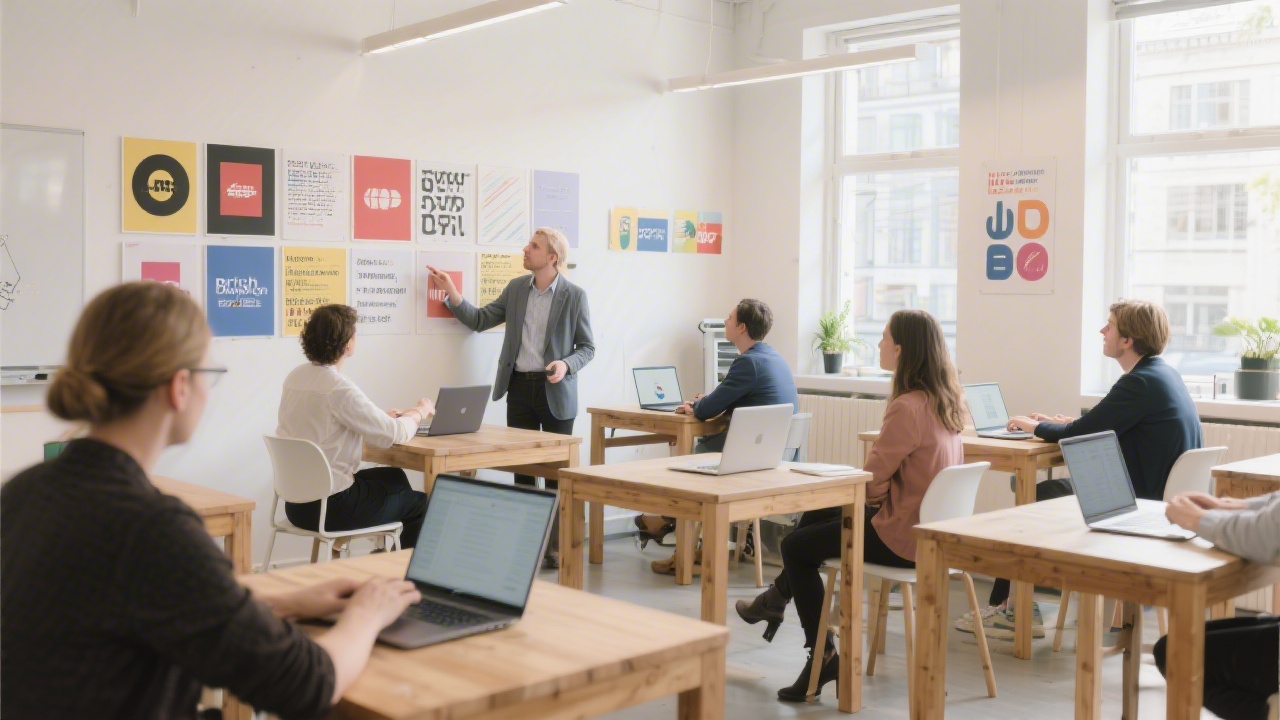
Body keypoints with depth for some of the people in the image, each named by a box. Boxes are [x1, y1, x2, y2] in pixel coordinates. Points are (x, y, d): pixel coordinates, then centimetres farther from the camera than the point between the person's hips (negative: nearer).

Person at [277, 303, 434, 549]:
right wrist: (419, 412, 1)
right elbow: (394, 435, -19)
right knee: (421, 503, 10)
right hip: (329, 507, -8)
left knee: (394, 477, 27)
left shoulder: (295, 377, 3)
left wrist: (382, 417, 14)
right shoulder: (339, 388, -22)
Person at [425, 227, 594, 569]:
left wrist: (566, 365, -21)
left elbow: (587, 347, -2)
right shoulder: (516, 288, 6)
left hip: (555, 390, -4)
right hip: (519, 386, 4)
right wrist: (451, 291, -2)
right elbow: (479, 320, 8)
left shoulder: (574, 296, -7)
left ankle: (557, 546, 14)